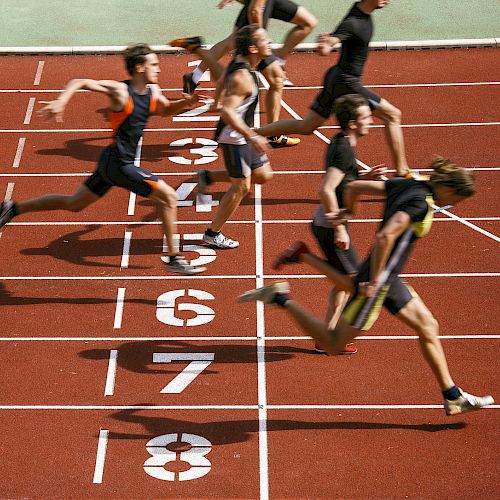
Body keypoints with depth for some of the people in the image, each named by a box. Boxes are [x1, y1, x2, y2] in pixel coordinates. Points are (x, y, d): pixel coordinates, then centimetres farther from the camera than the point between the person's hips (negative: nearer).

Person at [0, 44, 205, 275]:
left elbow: (165, 110, 26)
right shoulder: (120, 91, -17)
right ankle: (174, 259, 2)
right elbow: (78, 82, -19)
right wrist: (61, 101, -36)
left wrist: (186, 102, 6)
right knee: (168, 196, -8)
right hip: (118, 164, -9)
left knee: (73, 203, 19)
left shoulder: (153, 91, 6)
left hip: (111, 163, 9)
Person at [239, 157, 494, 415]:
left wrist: (347, 211, 30)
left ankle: (453, 397, 21)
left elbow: (354, 186, 11)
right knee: (332, 344, 1)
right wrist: (374, 281, -25)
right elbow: (385, 237, -33)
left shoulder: (405, 185, 5)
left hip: (387, 278, 10)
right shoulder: (419, 202, -21)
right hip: (378, 280, -10)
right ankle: (281, 298, 6)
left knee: (428, 326, 14)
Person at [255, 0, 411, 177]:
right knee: (393, 115, -2)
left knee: (306, 127, 15)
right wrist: (325, 45, -59)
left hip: (335, 77, 9)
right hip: (346, 83, -9)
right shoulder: (352, 23, -26)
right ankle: (402, 172, 4)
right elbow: (324, 49, -40)